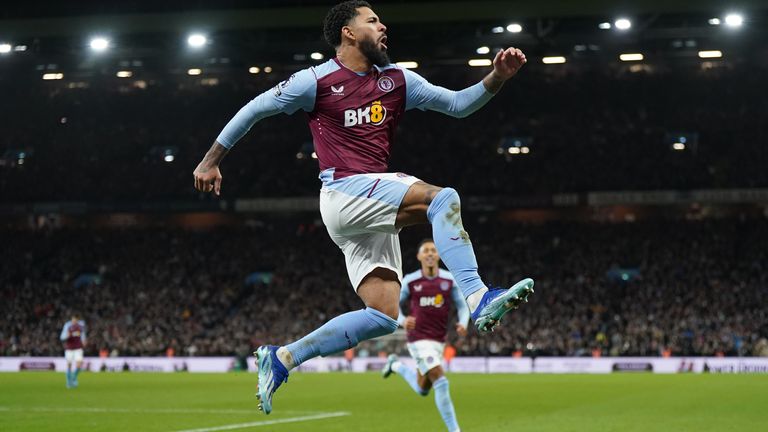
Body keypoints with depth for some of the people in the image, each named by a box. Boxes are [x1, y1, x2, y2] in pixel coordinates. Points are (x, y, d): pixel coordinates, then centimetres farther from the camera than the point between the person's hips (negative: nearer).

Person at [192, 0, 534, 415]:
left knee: (386, 315, -2)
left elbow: (457, 104, 16)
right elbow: (254, 109, 8)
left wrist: (497, 77, -1)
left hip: (375, 210, 7)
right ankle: (477, 299, -36)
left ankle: (280, 359, 6)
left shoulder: (396, 80, 15)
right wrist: (211, 161, 12)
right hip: (344, 193, -7)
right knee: (443, 198, -25)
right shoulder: (317, 80, -1)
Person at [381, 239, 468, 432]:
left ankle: (396, 365, 44)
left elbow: (462, 306, 6)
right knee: (440, 381, -18)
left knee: (422, 389, 16)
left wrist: (463, 323, -15)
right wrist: (403, 320, -15)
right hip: (419, 338, -5)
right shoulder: (410, 281, -5)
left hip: (439, 340, 5)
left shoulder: (449, 280, 0)